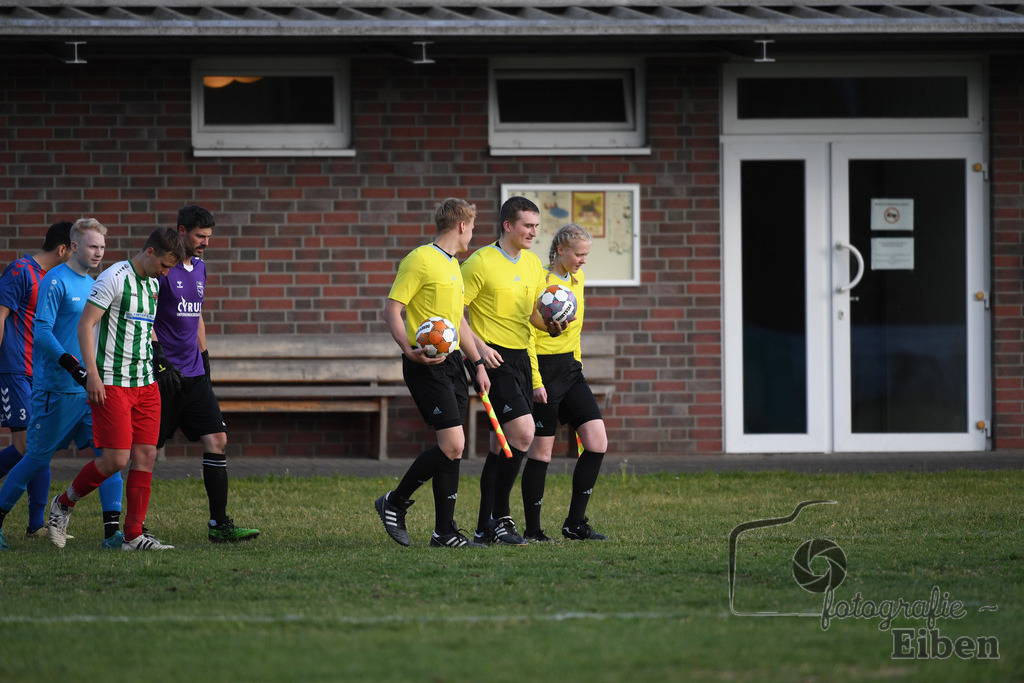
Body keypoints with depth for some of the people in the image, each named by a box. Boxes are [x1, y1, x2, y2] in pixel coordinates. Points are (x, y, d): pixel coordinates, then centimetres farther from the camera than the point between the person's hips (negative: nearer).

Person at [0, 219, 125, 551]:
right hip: (57, 387, -7)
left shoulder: (92, 286, 15)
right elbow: (42, 331, -16)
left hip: (91, 388, 7)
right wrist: (71, 364, -26)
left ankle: (112, 529, -10)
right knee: (38, 458, 1)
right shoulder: (55, 281, -9)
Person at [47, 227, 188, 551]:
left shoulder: (154, 284, 13)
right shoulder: (114, 278, -11)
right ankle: (63, 504, 11)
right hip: (111, 384, -8)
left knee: (146, 455, 0)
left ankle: (134, 535, 3)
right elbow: (85, 324, -14)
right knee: (117, 458, -11)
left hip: (145, 384, 8)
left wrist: (157, 368, 26)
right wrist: (92, 375, -20)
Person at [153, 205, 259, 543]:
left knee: (217, 440, -3)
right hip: (164, 374, -7)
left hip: (193, 375, 7)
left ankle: (219, 524, -2)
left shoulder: (199, 267, 15)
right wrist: (159, 359, -20)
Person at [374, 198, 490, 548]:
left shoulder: (453, 266, 20)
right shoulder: (420, 260, -9)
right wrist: (410, 350, -26)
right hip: (426, 364, -9)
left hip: (451, 362, 9)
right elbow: (392, 309, -13)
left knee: (451, 447, 5)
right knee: (452, 444, -15)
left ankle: (445, 532, 8)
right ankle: (395, 502, 0)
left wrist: (479, 364, 24)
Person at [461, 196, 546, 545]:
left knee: (503, 444, 9)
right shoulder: (481, 263, -11)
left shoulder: (532, 264, 13)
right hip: (494, 359, -8)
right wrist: (479, 347, -18)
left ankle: (486, 528, 15)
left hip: (522, 358, 8)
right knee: (523, 432, -19)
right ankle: (499, 517, -9)